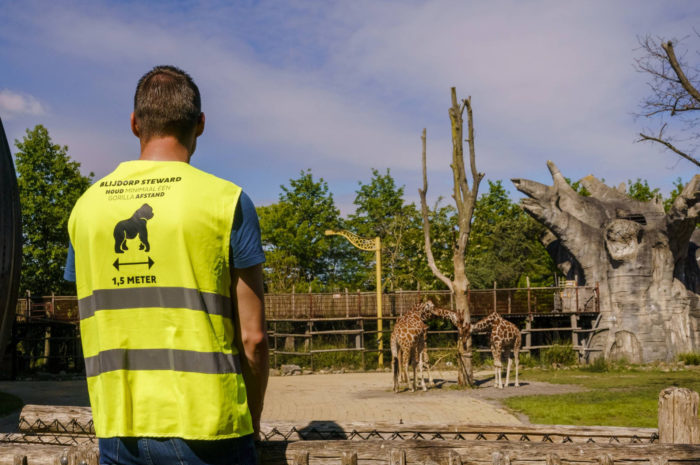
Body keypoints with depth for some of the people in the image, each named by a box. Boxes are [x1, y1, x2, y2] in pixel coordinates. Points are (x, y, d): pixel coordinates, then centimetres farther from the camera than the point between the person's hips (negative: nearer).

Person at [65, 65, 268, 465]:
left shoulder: (86, 204, 6)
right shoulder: (227, 200, -7)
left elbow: (96, 327, 10)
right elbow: (252, 337, -7)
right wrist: (252, 421, 8)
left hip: (116, 432, 4)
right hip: (206, 430, -4)